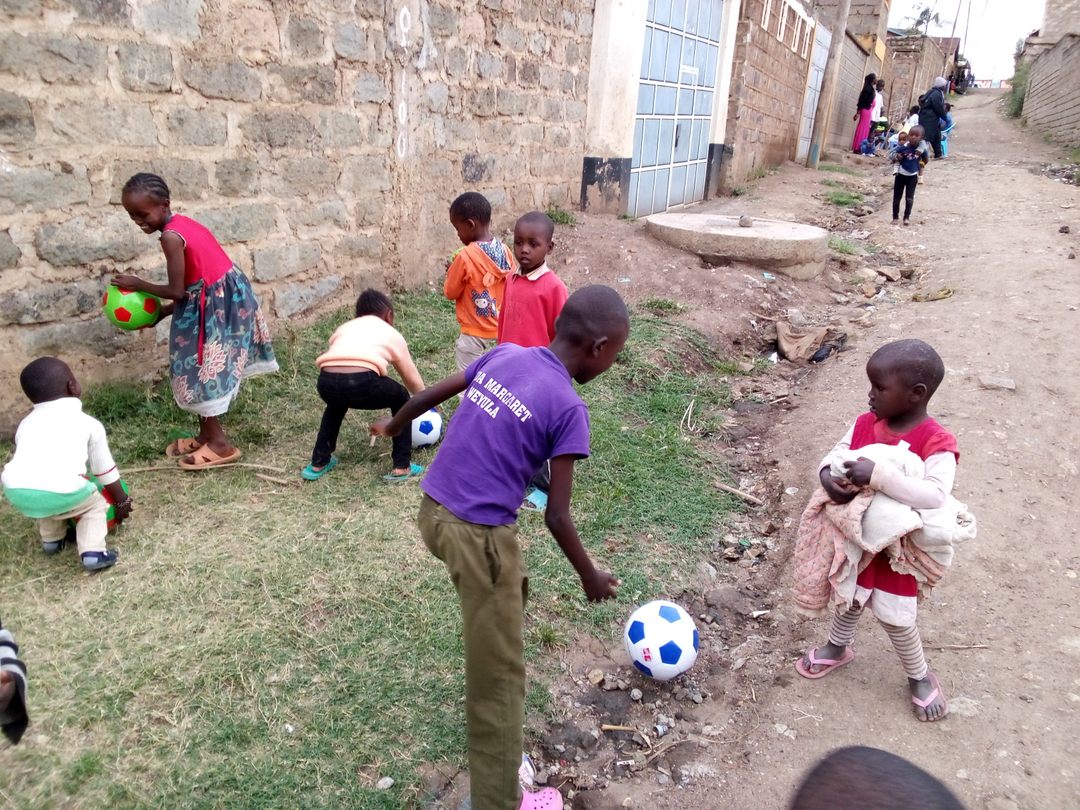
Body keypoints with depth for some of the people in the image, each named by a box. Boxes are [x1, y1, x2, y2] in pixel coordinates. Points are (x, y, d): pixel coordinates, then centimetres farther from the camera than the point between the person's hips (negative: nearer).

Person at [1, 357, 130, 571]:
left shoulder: (26, 424, 28)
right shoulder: (88, 423, 19)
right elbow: (105, 470, 26)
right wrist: (122, 501, 40)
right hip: (61, 490, -4)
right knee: (95, 504, 24)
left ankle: (51, 539, 36)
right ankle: (93, 552, 6)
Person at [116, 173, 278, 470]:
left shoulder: (170, 237, -20)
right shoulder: (181, 222, 9)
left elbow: (177, 291, -15)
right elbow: (191, 284, 12)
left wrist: (138, 284, 0)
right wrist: (160, 313, 13)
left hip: (213, 304, -9)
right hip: (218, 296, 9)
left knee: (200, 371, 1)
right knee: (203, 370, 18)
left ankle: (219, 443, 10)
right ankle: (207, 434, 29)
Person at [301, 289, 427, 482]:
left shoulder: (344, 328, 36)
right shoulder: (391, 334, 29)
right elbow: (413, 379, 38)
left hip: (326, 382, 4)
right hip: (362, 381, -4)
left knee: (336, 403, 40)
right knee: (400, 399, 27)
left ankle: (318, 464, 41)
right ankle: (402, 468, 24)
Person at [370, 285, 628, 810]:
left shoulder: (503, 355, 3)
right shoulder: (568, 408, -15)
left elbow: (431, 394, 13)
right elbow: (556, 517, -13)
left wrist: (392, 427, 33)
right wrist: (590, 577, 4)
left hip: (433, 512, 8)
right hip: (478, 535, -8)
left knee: (511, 590, 32)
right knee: (499, 677, 7)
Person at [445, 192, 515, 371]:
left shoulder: (465, 256, -21)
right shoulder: (505, 251, -3)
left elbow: (450, 292, -10)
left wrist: (452, 271, 8)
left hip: (474, 333, -6)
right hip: (500, 330, 6)